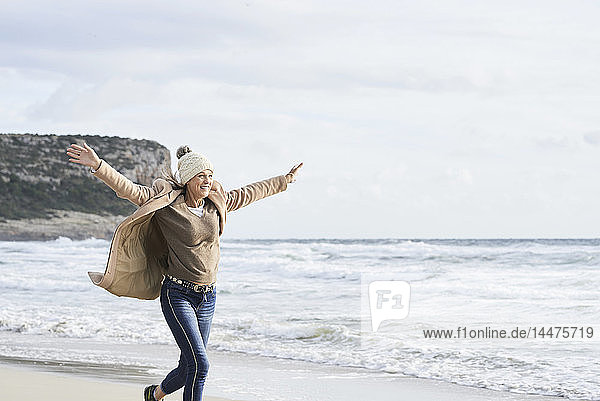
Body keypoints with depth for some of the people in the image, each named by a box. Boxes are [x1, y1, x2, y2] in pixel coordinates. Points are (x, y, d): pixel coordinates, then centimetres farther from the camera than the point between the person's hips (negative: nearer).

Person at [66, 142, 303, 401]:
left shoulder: (216, 203, 6)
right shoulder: (167, 204, -10)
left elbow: (249, 193, 21)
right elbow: (131, 190, -20)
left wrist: (286, 179, 32)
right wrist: (98, 166, -34)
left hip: (207, 297, 6)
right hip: (177, 294, -6)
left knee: (190, 367, 12)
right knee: (200, 364, -16)